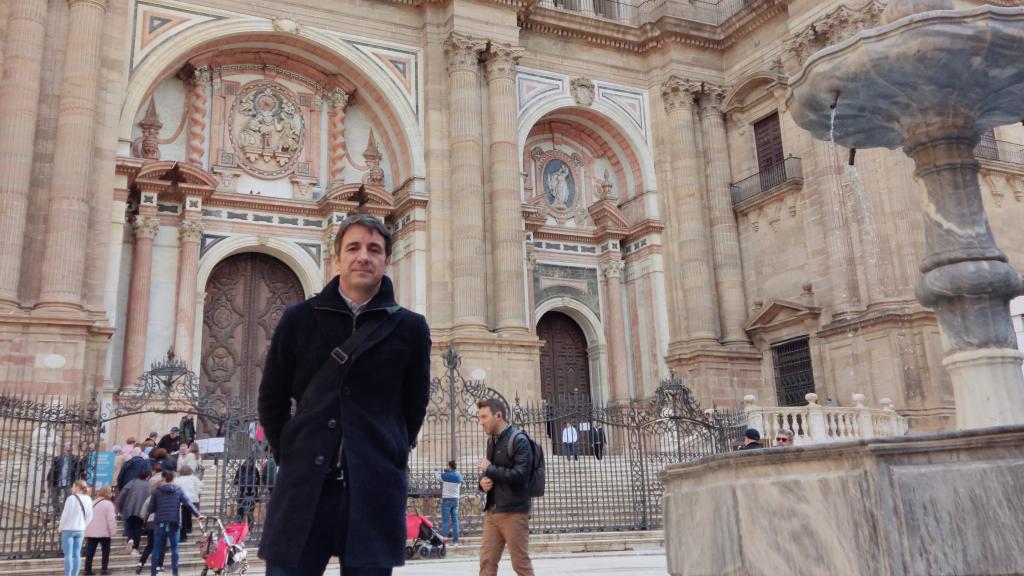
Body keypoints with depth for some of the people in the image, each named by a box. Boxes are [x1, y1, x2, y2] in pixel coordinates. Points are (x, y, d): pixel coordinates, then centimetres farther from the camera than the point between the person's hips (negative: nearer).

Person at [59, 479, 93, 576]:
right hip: (80, 530, 5)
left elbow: (65, 515, -11)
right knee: (77, 554, 9)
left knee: (68, 554, -1)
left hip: (68, 529, -5)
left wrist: (61, 528, 2)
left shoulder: (72, 498, -13)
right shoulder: (88, 500, 3)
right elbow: (89, 516, 6)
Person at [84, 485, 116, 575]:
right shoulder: (108, 504, -10)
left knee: (90, 551, 7)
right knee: (106, 550, 7)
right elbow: (111, 519, -16)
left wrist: (85, 531, 18)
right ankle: (104, 568, 4)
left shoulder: (91, 503, 11)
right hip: (104, 532, -5)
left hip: (90, 532, 5)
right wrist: (113, 531, -10)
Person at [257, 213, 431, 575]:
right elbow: (272, 400, 13)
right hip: (303, 486, 1)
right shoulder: (300, 319, 5)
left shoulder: (410, 328, 4)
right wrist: (290, 459, 9)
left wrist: (388, 459, 10)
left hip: (376, 491, 0)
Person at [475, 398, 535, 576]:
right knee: (487, 562, 5)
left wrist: (489, 469, -13)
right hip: (492, 511, 7)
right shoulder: (492, 441, 15)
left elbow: (520, 474, -20)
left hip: (513, 512, -7)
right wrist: (483, 481, -1)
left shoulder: (519, 440, -9)